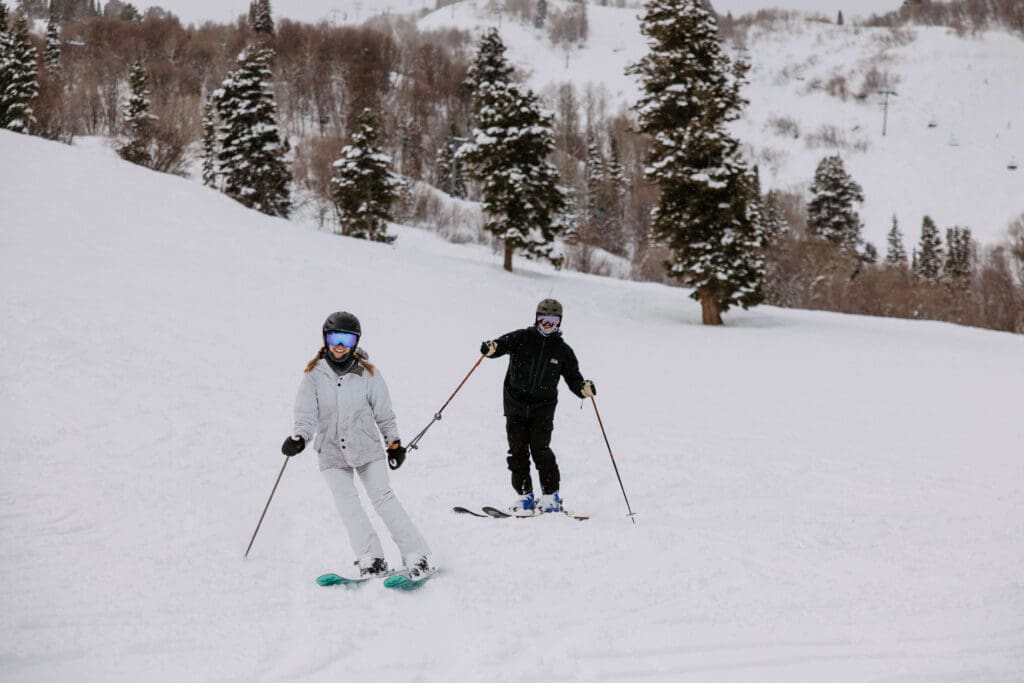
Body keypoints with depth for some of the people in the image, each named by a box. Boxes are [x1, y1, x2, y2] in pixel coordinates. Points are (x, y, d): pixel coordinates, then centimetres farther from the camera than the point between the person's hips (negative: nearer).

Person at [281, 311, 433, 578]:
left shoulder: (368, 373, -2)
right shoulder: (314, 374, -2)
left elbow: (384, 412, 8)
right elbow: (306, 413, -6)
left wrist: (394, 443, 11)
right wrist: (299, 438, -24)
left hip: (367, 448, -1)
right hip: (332, 452, 1)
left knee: (383, 497, -10)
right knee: (347, 502, -13)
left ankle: (418, 556, -8)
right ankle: (370, 559, -12)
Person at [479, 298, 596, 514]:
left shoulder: (563, 350, 4)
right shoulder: (521, 338, 0)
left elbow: (573, 379, 5)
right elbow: (503, 344, -14)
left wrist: (584, 389, -17)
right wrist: (491, 348, -38)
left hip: (543, 409, -1)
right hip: (516, 405, 1)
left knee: (540, 449, -12)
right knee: (517, 451, 1)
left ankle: (551, 495, -1)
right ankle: (525, 495, 11)